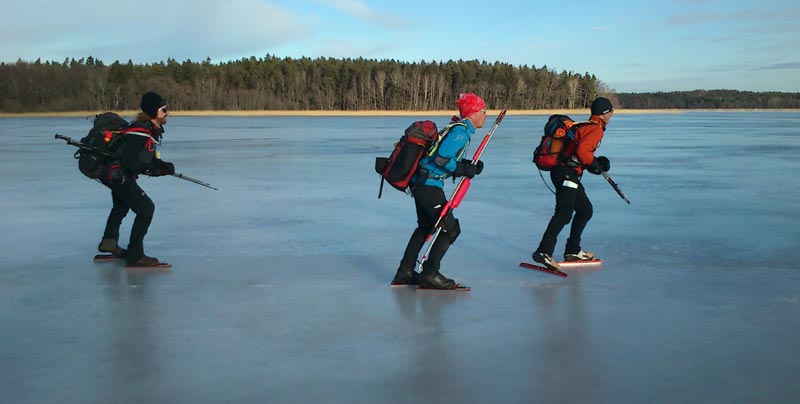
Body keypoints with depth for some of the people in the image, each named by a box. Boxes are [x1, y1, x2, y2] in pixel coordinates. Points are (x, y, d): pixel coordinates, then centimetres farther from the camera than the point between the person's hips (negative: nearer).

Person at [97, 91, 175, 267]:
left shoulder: (153, 129, 6)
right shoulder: (140, 131, -26)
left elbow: (149, 158, 11)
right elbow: (128, 161, -30)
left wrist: (164, 166, -5)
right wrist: (150, 169, -25)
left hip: (119, 174, 11)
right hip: (117, 174, -11)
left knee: (121, 205, 32)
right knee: (146, 208, -14)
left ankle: (109, 241, 53)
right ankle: (135, 255, -10)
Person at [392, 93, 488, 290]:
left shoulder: (460, 128, 16)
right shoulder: (461, 130, -15)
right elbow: (442, 158, -24)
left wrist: (470, 166, 6)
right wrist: (464, 169, -11)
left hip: (421, 183, 11)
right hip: (429, 186, -11)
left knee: (426, 226, 22)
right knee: (450, 228, -3)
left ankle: (405, 272, 28)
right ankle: (429, 275, 1)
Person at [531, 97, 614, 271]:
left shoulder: (587, 126, 22)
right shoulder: (596, 129, -9)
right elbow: (582, 151, -23)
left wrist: (598, 161, 15)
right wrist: (595, 165, -8)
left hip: (568, 175, 11)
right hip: (566, 173, -11)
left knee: (585, 210, 19)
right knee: (564, 213, -21)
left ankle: (573, 251, 23)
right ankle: (544, 252, -30)